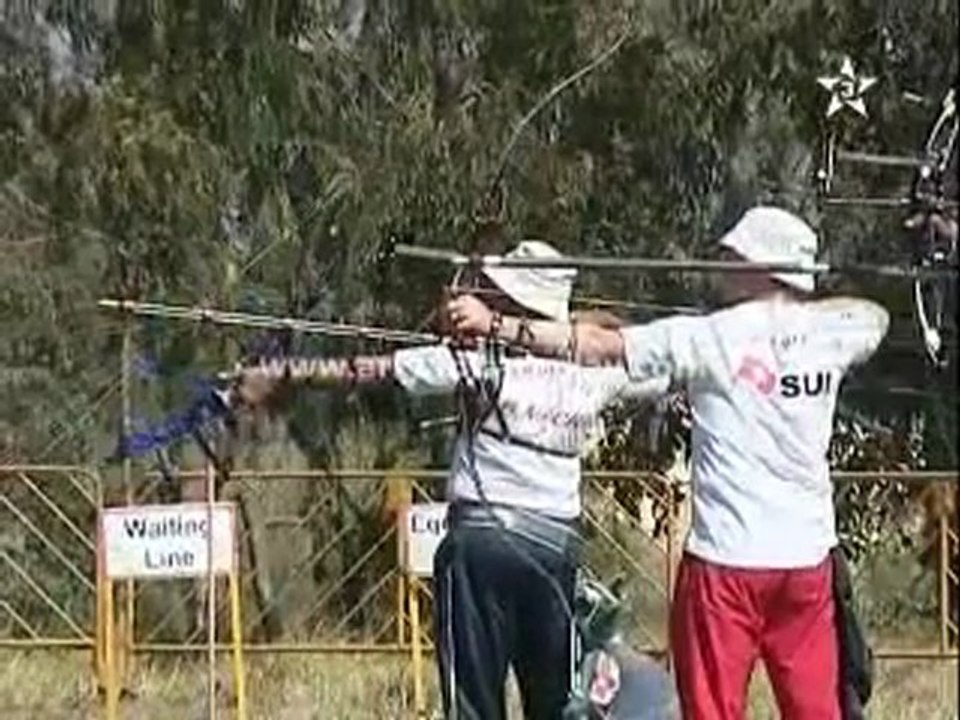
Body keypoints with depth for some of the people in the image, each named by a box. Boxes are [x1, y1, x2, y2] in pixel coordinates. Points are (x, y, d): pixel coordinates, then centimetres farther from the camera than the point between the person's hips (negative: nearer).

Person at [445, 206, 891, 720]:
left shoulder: (710, 338, -9)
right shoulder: (829, 334, 3)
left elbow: (594, 346, -9)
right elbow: (875, 315, 28)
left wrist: (497, 325, -6)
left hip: (726, 561, -4)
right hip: (808, 560, 4)